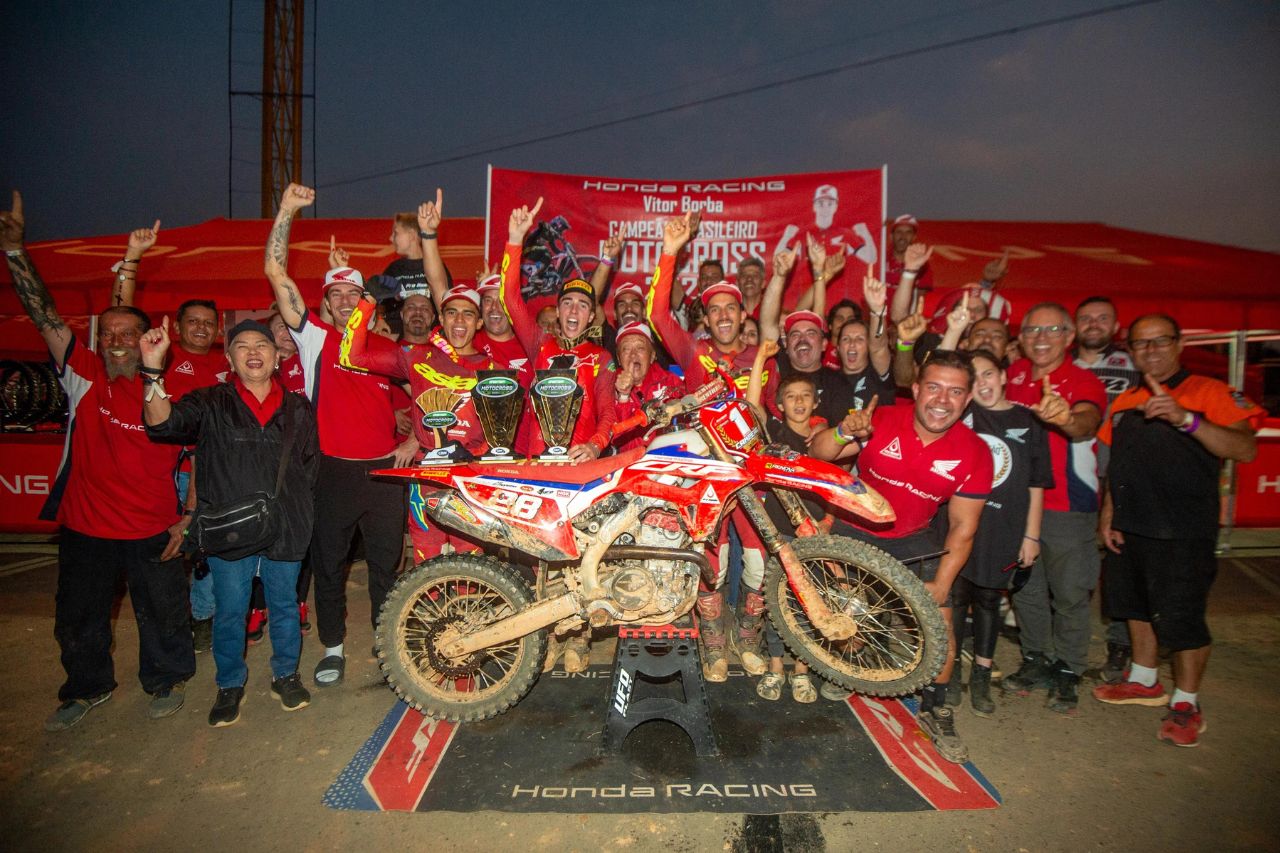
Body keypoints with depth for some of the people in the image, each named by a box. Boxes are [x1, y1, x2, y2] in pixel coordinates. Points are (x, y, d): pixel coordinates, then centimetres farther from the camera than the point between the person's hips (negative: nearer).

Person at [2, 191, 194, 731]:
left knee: (163, 613, 13)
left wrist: (187, 519, -7)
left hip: (153, 530, -3)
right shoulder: (85, 377, -4)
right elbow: (45, 318, -11)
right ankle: (87, 688, 43)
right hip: (85, 525, 3)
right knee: (78, 618, 19)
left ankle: (165, 681, 38)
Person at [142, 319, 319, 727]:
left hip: (285, 529, 2)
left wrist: (306, 516, 6)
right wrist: (153, 367, -31)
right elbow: (163, 423, -19)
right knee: (229, 610, 10)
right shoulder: (211, 403, -1)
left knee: (284, 605, 14)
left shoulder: (298, 408, 7)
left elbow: (312, 466, 11)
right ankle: (230, 685, 30)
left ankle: (285, 674, 34)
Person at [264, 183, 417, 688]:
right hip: (332, 471, -1)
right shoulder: (315, 339, 3)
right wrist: (286, 212, -10)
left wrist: (415, 440, 2)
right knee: (328, 563, 10)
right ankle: (333, 648, 26)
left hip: (384, 470, 1)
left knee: (386, 562, 10)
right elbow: (275, 273, -5)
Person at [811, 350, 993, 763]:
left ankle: (935, 709, 15)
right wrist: (844, 432, -47)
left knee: (940, 623, -7)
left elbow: (962, 526, -9)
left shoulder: (974, 453, -16)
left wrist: (941, 582, -15)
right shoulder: (881, 422, -22)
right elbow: (818, 453, -26)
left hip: (915, 539, 1)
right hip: (855, 530, -1)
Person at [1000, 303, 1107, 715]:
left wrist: (1067, 419, -56)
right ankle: (1035, 661, 32)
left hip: (1068, 508, -4)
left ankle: (1067, 673, 23)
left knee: (1070, 595, 5)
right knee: (1025, 589, 15)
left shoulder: (1084, 382, -12)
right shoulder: (1015, 373, 3)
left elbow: (1087, 423, -35)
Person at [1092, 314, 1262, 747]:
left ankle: (1186, 703, 19)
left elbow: (1245, 449, -22)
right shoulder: (1125, 401, 12)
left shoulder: (1211, 392, -7)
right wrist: (1107, 514, 8)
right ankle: (1144, 681, 36)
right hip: (1129, 528, 6)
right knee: (1138, 607, 18)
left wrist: (1186, 419, -35)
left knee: (1181, 619, 1)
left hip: (1183, 533, -6)